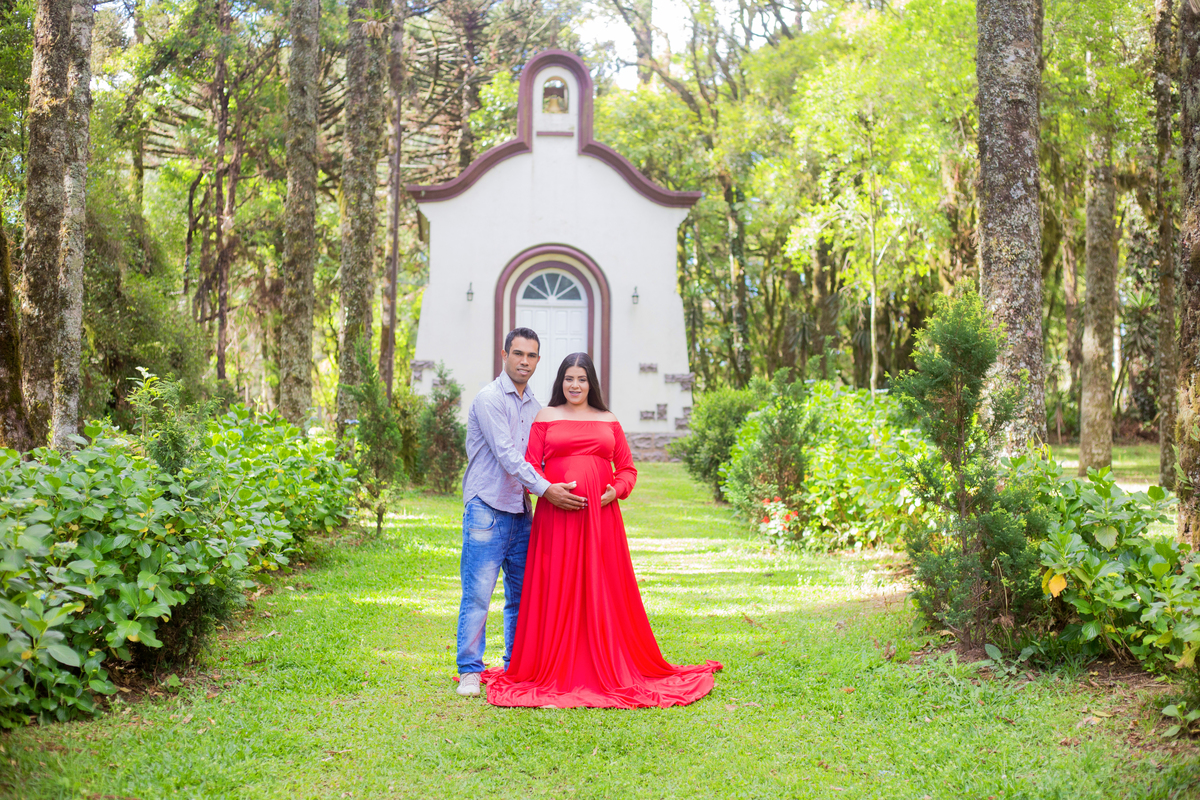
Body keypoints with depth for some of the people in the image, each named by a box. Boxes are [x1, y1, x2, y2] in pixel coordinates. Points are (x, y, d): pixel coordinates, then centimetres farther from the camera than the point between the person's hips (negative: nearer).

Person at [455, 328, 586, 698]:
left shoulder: (535, 407, 16)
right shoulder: (489, 399, -7)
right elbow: (506, 453, -15)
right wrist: (545, 489, -20)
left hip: (521, 511, 7)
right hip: (487, 508, -7)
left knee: (522, 594, 9)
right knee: (478, 593, -6)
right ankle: (470, 670, 0)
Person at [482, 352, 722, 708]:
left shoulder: (609, 421, 15)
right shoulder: (546, 417, 10)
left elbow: (627, 468, 14)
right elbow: (531, 464, 4)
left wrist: (617, 490, -5)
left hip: (600, 517, 1)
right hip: (556, 516, -1)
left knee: (602, 591, 2)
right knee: (557, 592, -1)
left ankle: (608, 669, 10)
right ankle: (555, 669, 7)